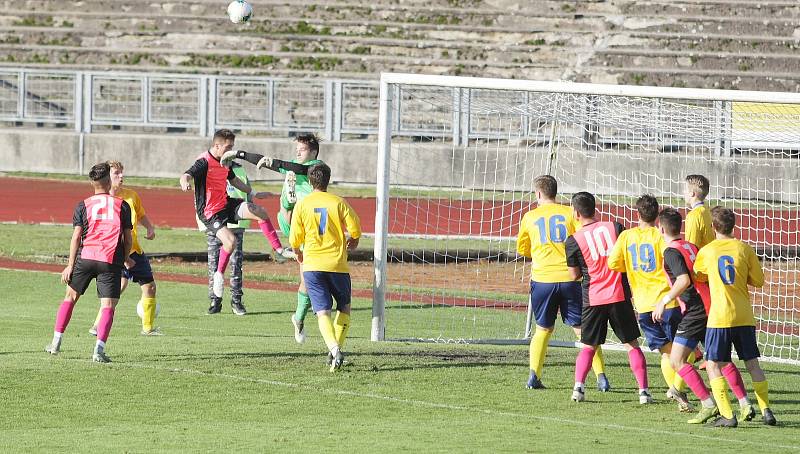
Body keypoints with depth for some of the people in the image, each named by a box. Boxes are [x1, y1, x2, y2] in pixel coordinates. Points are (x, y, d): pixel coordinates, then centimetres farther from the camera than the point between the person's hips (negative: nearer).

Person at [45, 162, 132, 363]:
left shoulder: (83, 206, 6)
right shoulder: (122, 205, 7)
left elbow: (76, 237, 1)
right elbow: (128, 239, 6)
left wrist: (70, 265, 2)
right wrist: (123, 261, 19)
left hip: (86, 256, 1)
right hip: (111, 260, -1)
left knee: (71, 297, 18)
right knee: (108, 306, -2)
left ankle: (56, 342, 17)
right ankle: (99, 349, -16)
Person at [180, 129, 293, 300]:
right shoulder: (204, 162, -19)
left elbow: (234, 181, 25)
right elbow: (187, 175, -34)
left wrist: (254, 193, 32)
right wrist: (185, 182, -59)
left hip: (226, 204, 8)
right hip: (209, 213, -8)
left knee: (260, 212, -6)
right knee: (230, 240, -25)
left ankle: (279, 249, 5)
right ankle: (219, 274, -1)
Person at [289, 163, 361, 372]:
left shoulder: (302, 205, 2)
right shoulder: (339, 203, 0)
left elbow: (295, 239, 3)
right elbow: (355, 231, -1)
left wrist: (298, 253, 26)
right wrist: (352, 241, 24)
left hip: (312, 266, 0)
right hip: (337, 264, 0)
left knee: (323, 312, -3)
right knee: (344, 307, 19)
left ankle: (333, 348, -26)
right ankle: (338, 346, 4)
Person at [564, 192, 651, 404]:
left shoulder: (574, 240, -4)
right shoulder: (615, 227, 0)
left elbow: (575, 275, 2)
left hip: (593, 299, -1)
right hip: (620, 296, 1)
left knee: (589, 346, 14)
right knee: (632, 345, 8)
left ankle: (578, 387, -2)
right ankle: (643, 390, -1)